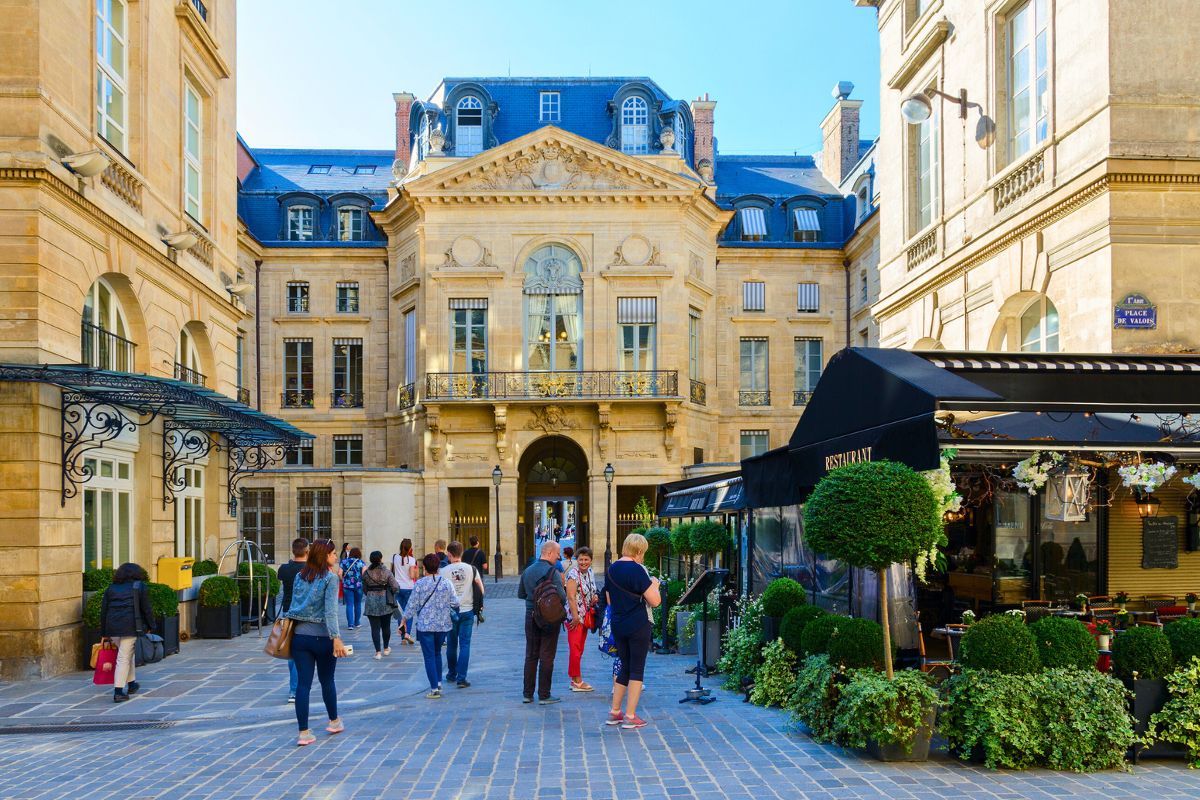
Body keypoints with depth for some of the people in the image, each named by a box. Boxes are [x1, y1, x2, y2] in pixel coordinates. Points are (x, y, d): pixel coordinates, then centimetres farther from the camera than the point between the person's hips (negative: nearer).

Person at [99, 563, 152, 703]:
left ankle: (131, 683, 29)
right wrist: (150, 627, 8)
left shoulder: (111, 588, 16)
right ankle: (118, 692, -8)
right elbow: (146, 609, 0)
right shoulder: (140, 586, 5)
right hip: (130, 626, -4)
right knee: (124, 658, -3)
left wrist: (104, 633, 16)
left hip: (112, 627, 4)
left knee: (128, 653, 22)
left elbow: (103, 611, 13)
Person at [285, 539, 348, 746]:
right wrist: (336, 638, -20)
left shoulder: (300, 577, 8)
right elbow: (331, 610, -17)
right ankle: (334, 721, 33)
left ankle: (304, 733, 0)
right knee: (327, 681, 14)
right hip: (322, 636, -4)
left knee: (303, 683, 2)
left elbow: (294, 605, 11)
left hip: (299, 635, 4)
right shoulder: (330, 577, -9)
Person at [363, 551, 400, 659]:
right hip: (385, 602, 0)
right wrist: (391, 593, 8)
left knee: (375, 628, 2)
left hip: (371, 602, 0)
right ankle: (386, 649, 29)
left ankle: (378, 652, -1)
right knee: (386, 626, 16)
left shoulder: (366, 573, -3)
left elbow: (364, 589, 4)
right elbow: (395, 587, -13)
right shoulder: (386, 572, -9)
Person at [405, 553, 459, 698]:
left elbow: (412, 605, -5)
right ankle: (439, 683, 25)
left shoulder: (420, 584, -9)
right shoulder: (446, 583, -4)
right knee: (437, 653, 23)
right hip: (442, 625, 3)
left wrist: (404, 621, 7)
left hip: (425, 625, -3)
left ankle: (434, 689, -2)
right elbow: (455, 603, -2)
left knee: (429, 656, 1)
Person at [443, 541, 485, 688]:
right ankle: (461, 678, -6)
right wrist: (479, 604, 14)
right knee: (465, 644, 0)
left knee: (451, 644, 16)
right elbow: (481, 588, 1)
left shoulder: (444, 571, -7)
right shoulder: (471, 569, -3)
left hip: (450, 612, 0)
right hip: (467, 610, 0)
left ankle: (452, 674, 28)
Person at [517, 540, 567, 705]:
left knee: (530, 656, 13)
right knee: (546, 657, 1)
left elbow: (520, 594, 16)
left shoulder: (527, 571, 6)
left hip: (531, 617, 6)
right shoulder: (552, 572, -15)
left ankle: (527, 694, 17)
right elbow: (562, 596, -20)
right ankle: (544, 695, 5)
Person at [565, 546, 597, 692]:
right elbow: (571, 597, -19)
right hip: (575, 617, -8)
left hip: (585, 617, 8)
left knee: (580, 649, 12)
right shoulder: (573, 574, -14)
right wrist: (575, 616, -22)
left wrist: (594, 598, 2)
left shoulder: (590, 573, 10)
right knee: (575, 649, -5)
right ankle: (577, 681, 0)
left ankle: (575, 680, 19)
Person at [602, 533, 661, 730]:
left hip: (618, 625, 7)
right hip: (638, 626, -7)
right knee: (637, 669, 1)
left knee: (625, 667, 17)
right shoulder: (637, 569, -15)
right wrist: (654, 585, 1)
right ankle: (630, 717, 2)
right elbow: (655, 601, -16)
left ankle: (614, 713, 19)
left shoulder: (611, 569, 7)